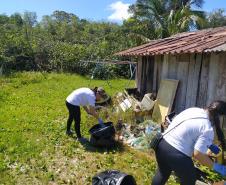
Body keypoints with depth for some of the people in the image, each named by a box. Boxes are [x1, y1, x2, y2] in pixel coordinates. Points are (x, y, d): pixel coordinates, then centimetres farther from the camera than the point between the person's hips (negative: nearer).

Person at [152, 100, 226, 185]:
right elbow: (198, 154, -20)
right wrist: (216, 167, -5)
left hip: (162, 144, 8)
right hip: (177, 155, -7)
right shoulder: (208, 130, -17)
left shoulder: (193, 109, 5)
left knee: (162, 173, 31)